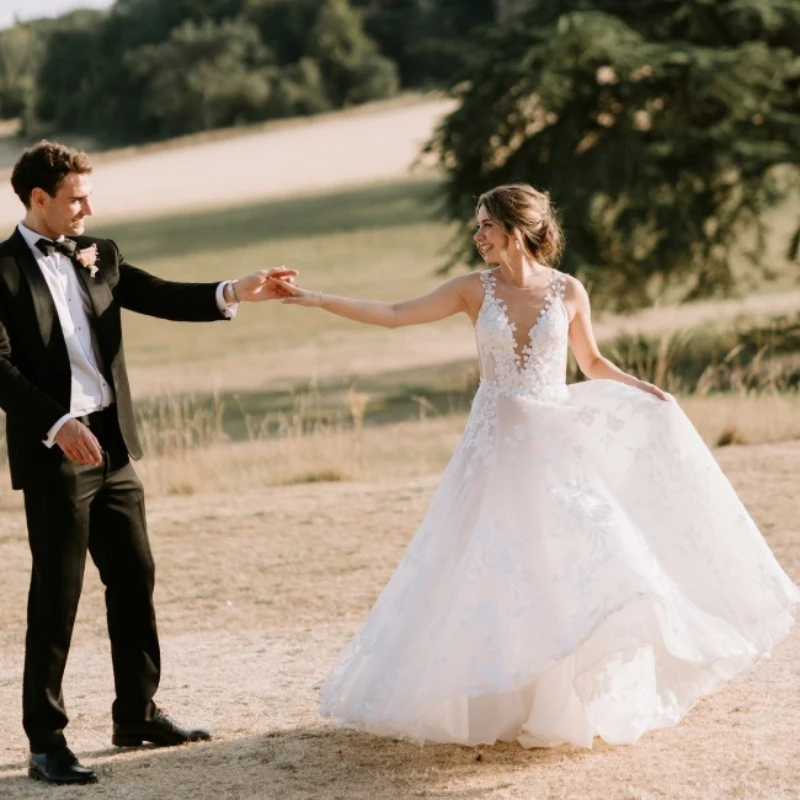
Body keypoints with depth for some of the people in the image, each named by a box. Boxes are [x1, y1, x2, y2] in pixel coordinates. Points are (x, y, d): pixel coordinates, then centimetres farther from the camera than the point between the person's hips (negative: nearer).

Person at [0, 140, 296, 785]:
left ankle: (138, 715, 26)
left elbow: (161, 297, 6)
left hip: (113, 445, 7)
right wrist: (57, 424, -26)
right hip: (54, 450, -7)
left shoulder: (98, 255, 12)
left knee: (134, 580, 13)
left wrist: (234, 293, -8)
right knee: (56, 594, -4)